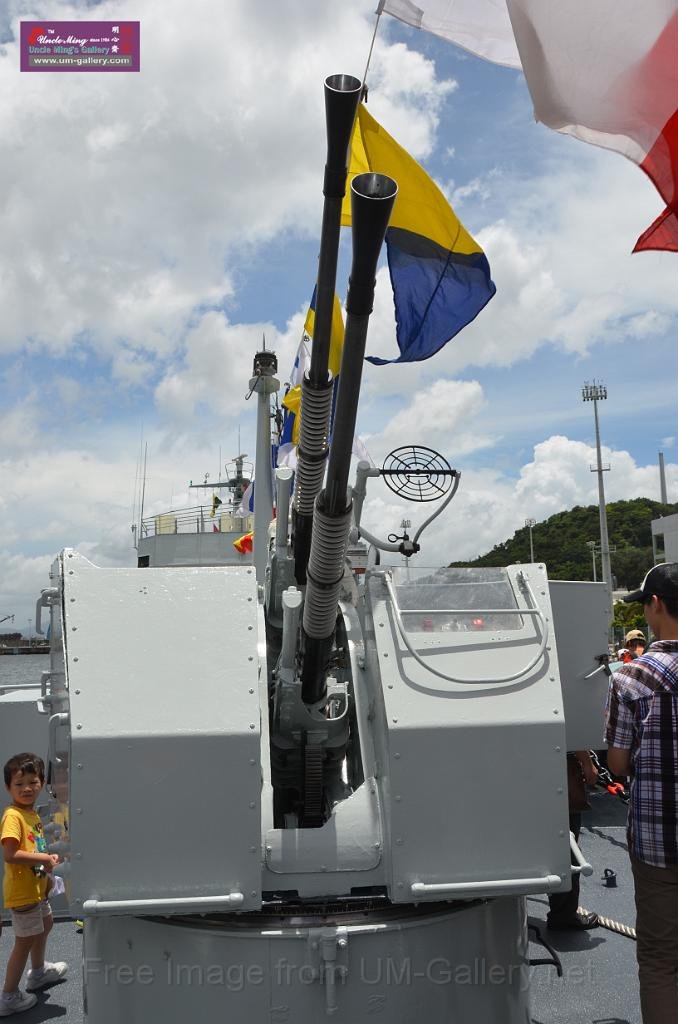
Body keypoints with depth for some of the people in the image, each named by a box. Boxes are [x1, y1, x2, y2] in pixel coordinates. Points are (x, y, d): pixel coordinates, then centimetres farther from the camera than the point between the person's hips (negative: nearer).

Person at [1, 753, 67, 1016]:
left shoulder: (32, 813, 5)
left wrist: (47, 860, 0)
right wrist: (43, 859, -23)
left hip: (36, 887, 10)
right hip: (22, 891, -10)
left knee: (45, 924, 28)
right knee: (24, 942, 1)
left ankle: (38, 972, 50)